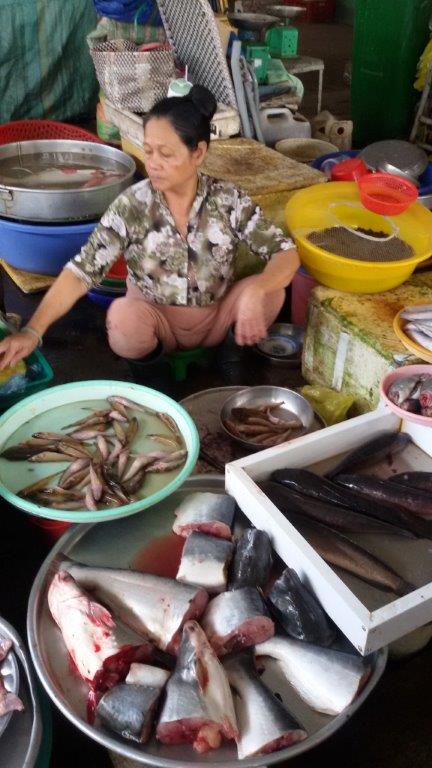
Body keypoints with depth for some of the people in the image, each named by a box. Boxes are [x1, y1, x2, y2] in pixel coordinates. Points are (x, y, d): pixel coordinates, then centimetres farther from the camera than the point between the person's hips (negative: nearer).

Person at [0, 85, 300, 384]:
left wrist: (255, 292, -38)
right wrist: (32, 331, -33)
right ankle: (146, 360, 0)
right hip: (155, 320, -1)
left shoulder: (229, 199, -13)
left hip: (216, 318, 1)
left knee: (271, 291, -24)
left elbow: (286, 254, -15)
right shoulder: (131, 205, -16)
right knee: (123, 317, -34)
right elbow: (82, 271, -21)